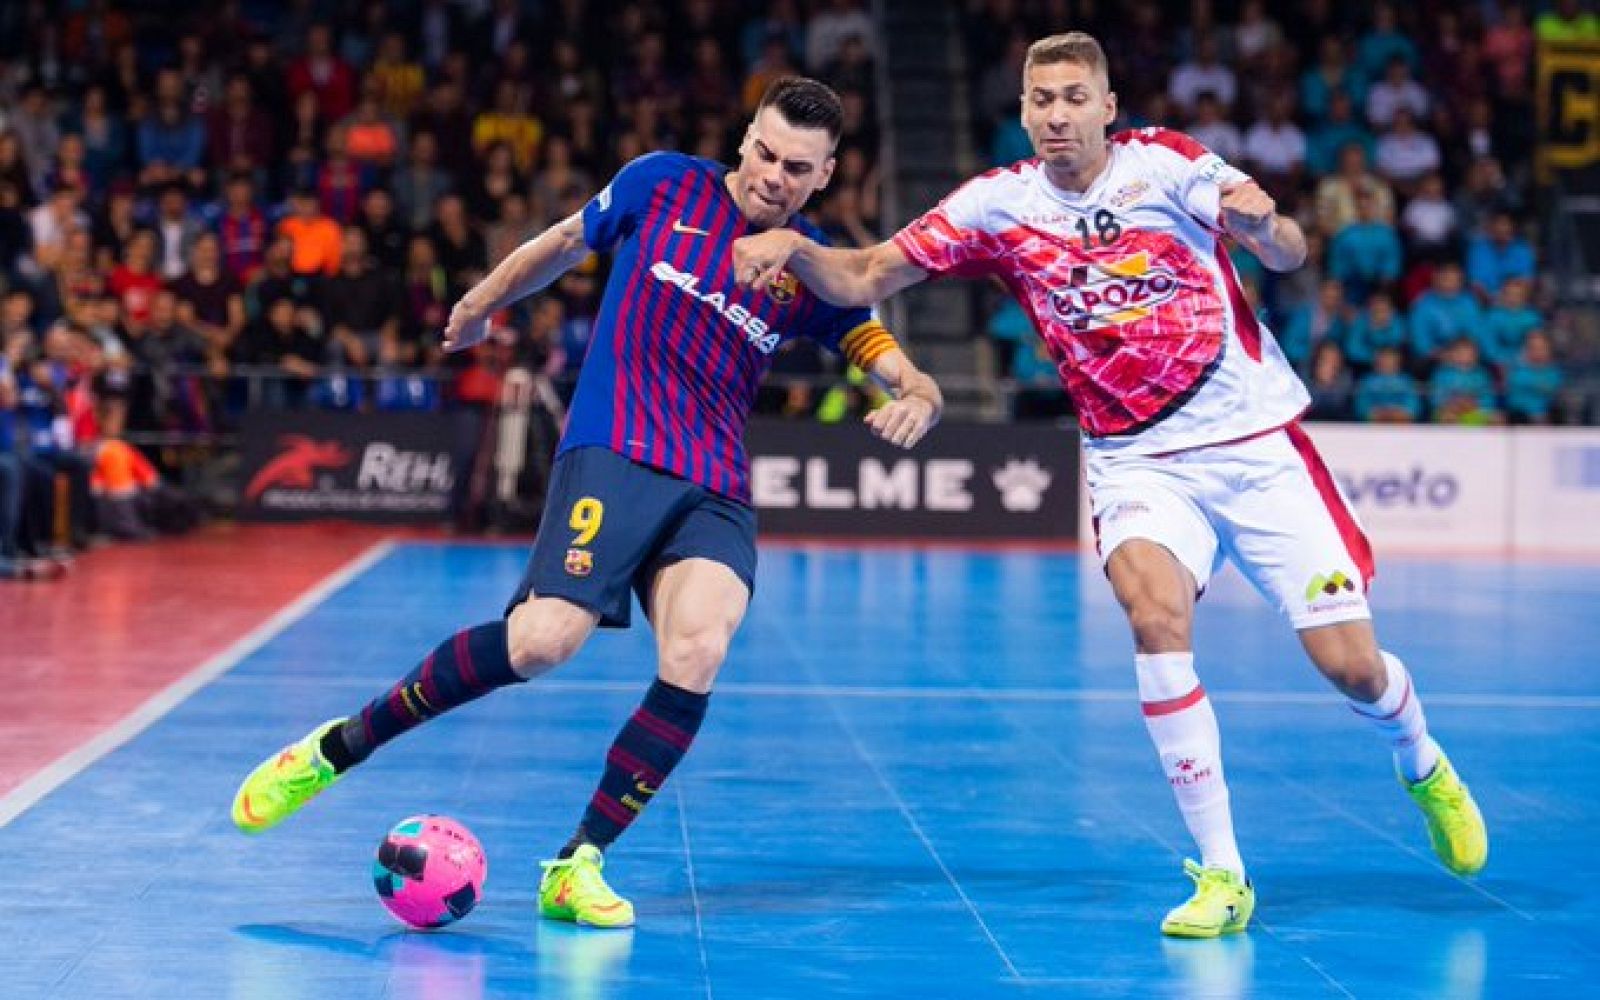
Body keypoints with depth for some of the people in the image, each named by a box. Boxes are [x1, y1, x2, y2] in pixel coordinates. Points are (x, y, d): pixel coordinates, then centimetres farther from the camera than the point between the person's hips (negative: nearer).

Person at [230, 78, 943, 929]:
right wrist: (482, 302, 29)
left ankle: (577, 867, -14)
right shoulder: (664, 184, 5)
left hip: (716, 490, 3)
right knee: (542, 640, -23)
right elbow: (564, 243, 23)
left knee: (698, 649, -26)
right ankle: (336, 747, -4)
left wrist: (916, 403, -16)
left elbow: (910, 381, 7)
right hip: (613, 452, -2)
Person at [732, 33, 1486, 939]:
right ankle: (1222, 874, -19)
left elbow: (1291, 255, -15)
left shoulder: (1166, 162, -7)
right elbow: (862, 279, -5)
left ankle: (1424, 766, 35)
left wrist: (1266, 227, -37)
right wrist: (791, 245, -24)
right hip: (1139, 460, 1)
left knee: (1350, 665, -3)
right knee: (1155, 610, -30)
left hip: (1257, 438, -1)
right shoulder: (997, 205, -3)